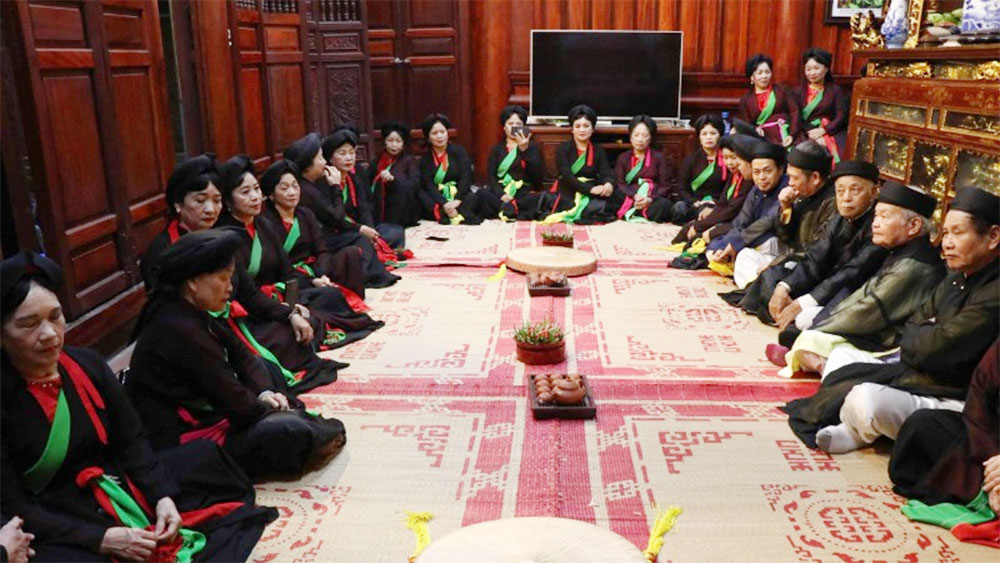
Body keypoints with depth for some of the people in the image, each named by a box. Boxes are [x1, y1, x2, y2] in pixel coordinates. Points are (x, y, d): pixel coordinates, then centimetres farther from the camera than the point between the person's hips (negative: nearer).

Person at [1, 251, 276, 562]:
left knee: (210, 457, 1)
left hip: (123, 486, 6)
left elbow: (132, 440, 4)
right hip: (60, 528, -6)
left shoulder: (86, 363, 0)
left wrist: (162, 496, -12)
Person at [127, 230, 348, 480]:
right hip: (178, 443, -10)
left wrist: (264, 393, -7)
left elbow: (241, 355, 9)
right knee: (290, 431, -16)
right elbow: (238, 406, -24)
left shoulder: (194, 314, 3)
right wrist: (270, 408, -7)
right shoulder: (180, 330, -27)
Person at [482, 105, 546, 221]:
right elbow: (490, 176, 6)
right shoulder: (497, 149, 21)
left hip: (525, 193, -1)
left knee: (538, 199, -36)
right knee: (481, 194, -32)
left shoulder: (532, 148, 17)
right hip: (500, 192, 1)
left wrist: (525, 149, -10)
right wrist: (501, 194, -15)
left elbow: (539, 175, 0)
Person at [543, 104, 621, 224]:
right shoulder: (563, 149, 4)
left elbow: (606, 173, 1)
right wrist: (590, 189, -27)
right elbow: (567, 176, -10)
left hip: (590, 196, 4)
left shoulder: (598, 151, 14)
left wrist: (609, 184, -27)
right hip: (567, 194, -4)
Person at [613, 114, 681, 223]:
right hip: (630, 200, 0)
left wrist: (650, 199, -16)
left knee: (664, 205, -36)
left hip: (654, 199, 0)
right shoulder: (623, 158, 19)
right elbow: (619, 184, 4)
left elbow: (665, 185, 4)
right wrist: (635, 196, -18)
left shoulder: (659, 157, 16)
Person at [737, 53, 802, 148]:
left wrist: (792, 135, -7)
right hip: (763, 137, 0)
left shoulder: (781, 90, 18)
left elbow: (794, 111, 8)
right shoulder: (746, 99, 18)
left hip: (784, 135, 0)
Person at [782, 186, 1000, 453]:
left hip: (954, 400, -10)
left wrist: (916, 339, -4)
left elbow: (937, 349, -25)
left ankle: (853, 431, 0)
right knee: (841, 358, 14)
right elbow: (909, 334, 10)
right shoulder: (955, 279, 9)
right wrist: (927, 338, -11)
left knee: (869, 399, -33)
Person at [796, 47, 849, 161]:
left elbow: (841, 117, 2)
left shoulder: (835, 90, 12)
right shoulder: (799, 91, 13)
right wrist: (813, 135, -13)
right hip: (807, 134, 0)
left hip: (831, 132, 1)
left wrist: (823, 131, -14)